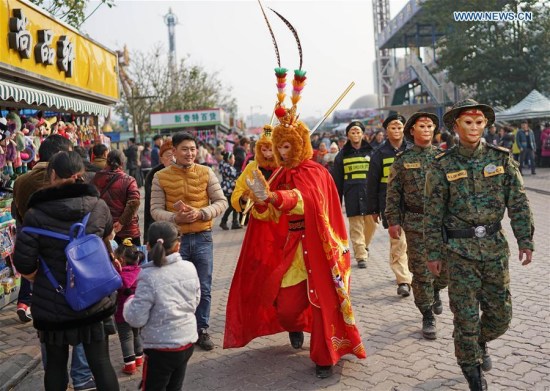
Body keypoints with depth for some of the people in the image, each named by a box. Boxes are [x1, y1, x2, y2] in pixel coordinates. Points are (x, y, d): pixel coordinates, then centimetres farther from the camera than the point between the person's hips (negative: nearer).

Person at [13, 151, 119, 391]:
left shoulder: (36, 214, -14)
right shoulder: (98, 206, -6)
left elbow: (24, 265, -11)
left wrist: (41, 280, 8)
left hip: (52, 304, -1)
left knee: (55, 364, 17)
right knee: (101, 362, 11)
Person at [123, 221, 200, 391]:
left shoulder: (148, 277, -20)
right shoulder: (189, 268, -3)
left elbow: (137, 319, -17)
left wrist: (129, 302, 1)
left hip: (162, 347, -5)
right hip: (187, 342, 5)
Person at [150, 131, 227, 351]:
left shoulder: (206, 173, 1)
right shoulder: (161, 177, -2)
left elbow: (221, 202, 0)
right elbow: (156, 210, -3)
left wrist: (201, 213, -16)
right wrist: (175, 218, -21)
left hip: (203, 238, 1)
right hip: (175, 239, -1)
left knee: (204, 289, 9)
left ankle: (202, 330, 25)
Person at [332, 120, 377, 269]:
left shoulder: (371, 151, 7)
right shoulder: (342, 155, 6)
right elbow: (337, 180, 8)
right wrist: (336, 201, 6)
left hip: (369, 193, 1)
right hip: (352, 196, -1)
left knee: (372, 223, 5)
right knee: (356, 228, -1)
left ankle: (364, 245, 31)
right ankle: (361, 256, 6)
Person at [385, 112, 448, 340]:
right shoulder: (403, 159, 1)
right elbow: (393, 193, 1)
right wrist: (393, 221, -4)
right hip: (415, 223, -2)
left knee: (448, 267, 7)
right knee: (421, 272, 1)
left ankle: (435, 290, 40)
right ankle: (428, 316, 15)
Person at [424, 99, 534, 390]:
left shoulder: (501, 158, 1)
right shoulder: (442, 166, -5)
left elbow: (518, 203, 2)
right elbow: (433, 214, -2)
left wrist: (525, 241, -4)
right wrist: (433, 253, -3)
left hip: (495, 247, 3)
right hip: (459, 249, -2)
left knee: (501, 313, 10)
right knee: (466, 314, 4)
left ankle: (480, 341, 42)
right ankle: (470, 366, 27)